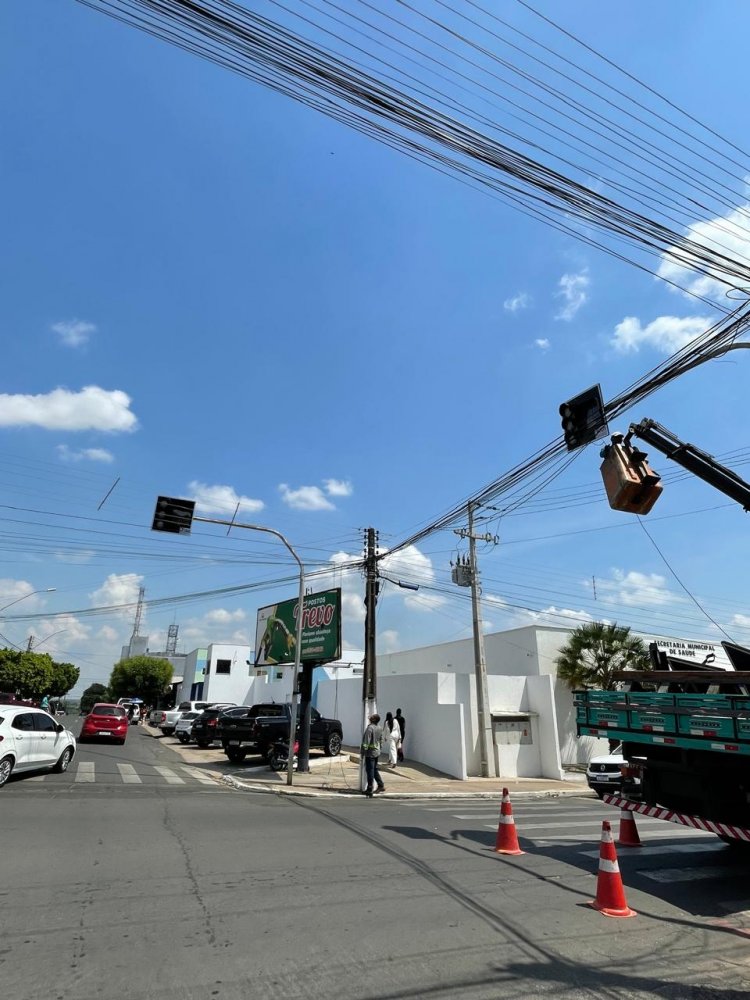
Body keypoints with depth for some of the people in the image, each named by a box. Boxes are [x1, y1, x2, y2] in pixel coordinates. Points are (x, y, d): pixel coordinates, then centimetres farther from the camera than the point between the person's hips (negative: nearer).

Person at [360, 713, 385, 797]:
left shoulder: (370, 728, -22)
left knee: (370, 771, 1)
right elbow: (381, 739, 13)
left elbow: (366, 742, -21)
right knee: (375, 769, 20)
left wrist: (363, 752, -12)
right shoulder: (380, 727, 2)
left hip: (370, 752, -8)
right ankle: (381, 785, 23)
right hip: (377, 752, 8)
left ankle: (369, 790, 8)